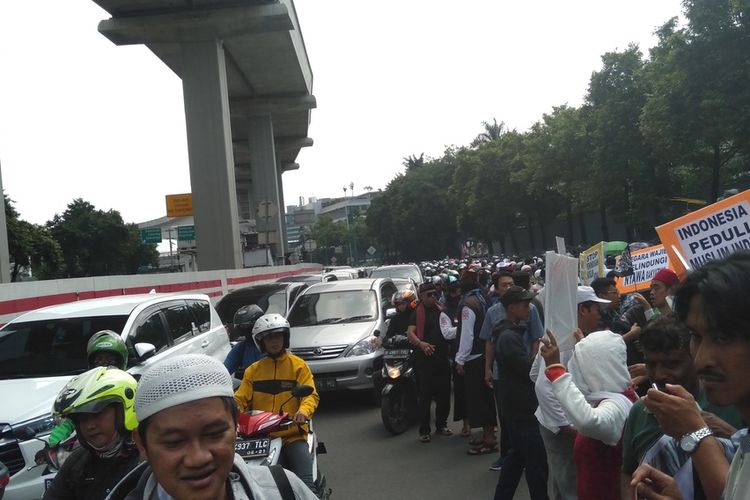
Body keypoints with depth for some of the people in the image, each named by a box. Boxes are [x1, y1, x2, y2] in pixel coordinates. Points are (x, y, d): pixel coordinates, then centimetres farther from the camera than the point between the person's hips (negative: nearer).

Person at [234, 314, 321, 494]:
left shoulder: (298, 365, 6)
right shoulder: (252, 370, 15)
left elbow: (311, 394, -4)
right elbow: (240, 399, 8)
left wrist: (304, 411, -26)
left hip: (292, 434, -2)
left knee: (304, 485, -18)